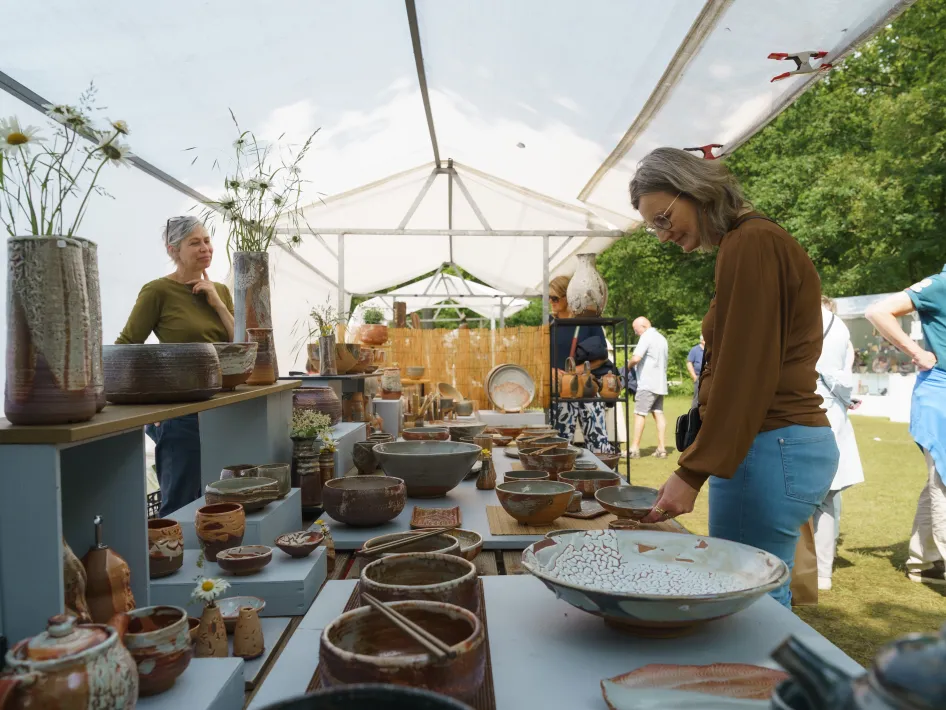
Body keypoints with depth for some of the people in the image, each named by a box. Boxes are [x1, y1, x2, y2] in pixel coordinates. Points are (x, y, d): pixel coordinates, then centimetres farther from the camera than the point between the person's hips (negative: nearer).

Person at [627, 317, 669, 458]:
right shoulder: (662, 338, 18)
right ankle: (662, 448, 6)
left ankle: (635, 448, -4)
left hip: (647, 383, -8)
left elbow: (636, 358, -22)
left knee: (639, 414, -5)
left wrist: (628, 366, -2)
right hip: (660, 383, 8)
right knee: (658, 414, 7)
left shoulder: (646, 337, -10)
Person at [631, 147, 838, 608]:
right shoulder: (744, 243, 16)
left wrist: (692, 472, -16)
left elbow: (744, 373, -18)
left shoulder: (750, 243, -13)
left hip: (768, 450, -10)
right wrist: (700, 462, 16)